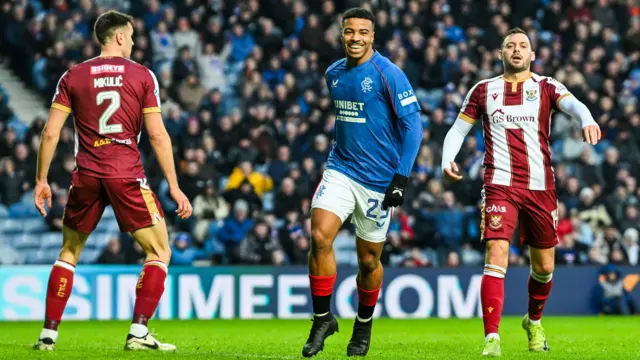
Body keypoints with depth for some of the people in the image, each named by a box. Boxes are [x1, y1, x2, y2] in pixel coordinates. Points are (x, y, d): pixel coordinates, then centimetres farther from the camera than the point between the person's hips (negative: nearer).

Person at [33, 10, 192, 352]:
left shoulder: (73, 77, 6)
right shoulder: (142, 75, 2)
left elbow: (50, 132, 2)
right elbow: (158, 135, -3)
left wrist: (41, 180, 11)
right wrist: (174, 186, 0)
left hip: (86, 176, 3)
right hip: (128, 176, -3)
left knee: (68, 254, 18)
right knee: (159, 253, 8)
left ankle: (48, 334, 12)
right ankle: (138, 333, -4)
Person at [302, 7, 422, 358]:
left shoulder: (389, 75, -11)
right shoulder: (334, 74, 7)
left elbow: (412, 126, -10)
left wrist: (401, 178, -15)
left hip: (378, 180, -4)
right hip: (341, 169, 4)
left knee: (368, 259, 5)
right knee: (320, 237, -17)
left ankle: (364, 327, 27)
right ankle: (323, 319, -5)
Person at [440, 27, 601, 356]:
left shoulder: (546, 87, 5)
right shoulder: (483, 91, 9)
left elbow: (571, 103, -16)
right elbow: (458, 130, 13)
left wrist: (587, 119, -40)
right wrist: (447, 159, -8)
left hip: (540, 187, 1)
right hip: (500, 186, -1)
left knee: (544, 266, 10)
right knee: (496, 255, -18)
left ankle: (534, 321, 39)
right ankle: (491, 339, -21)